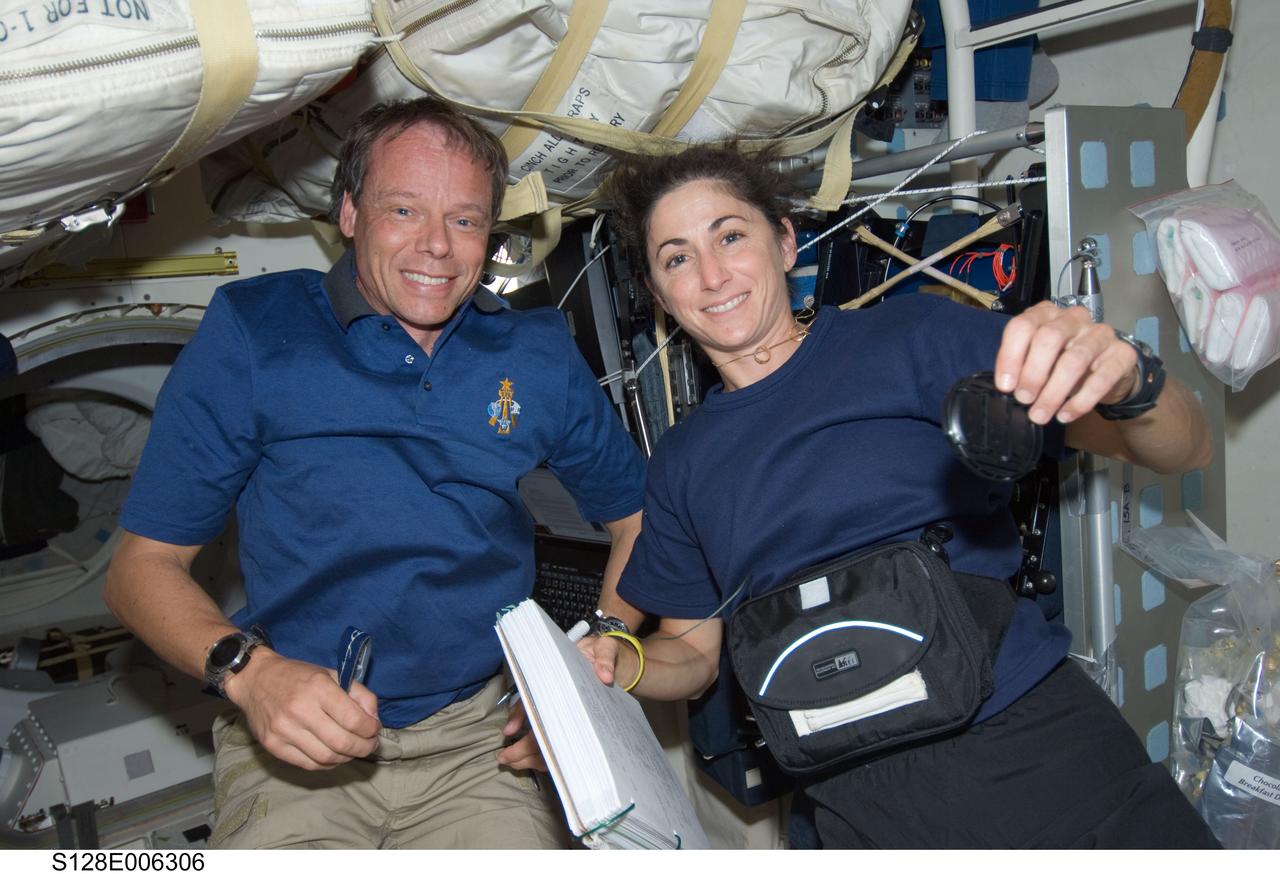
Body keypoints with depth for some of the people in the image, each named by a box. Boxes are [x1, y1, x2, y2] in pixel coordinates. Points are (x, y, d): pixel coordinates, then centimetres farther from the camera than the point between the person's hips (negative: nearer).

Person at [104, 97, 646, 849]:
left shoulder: (539, 352, 4)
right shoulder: (252, 330, -2)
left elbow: (638, 518, 14)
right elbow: (144, 564, -1)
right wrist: (249, 669, -20)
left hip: (479, 738, 2)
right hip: (295, 754, -1)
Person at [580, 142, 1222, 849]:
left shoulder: (911, 336, 1)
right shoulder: (680, 464, 12)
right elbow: (694, 648, 17)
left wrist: (1125, 383, -24)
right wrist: (617, 664, -4)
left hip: (1030, 744, -4)